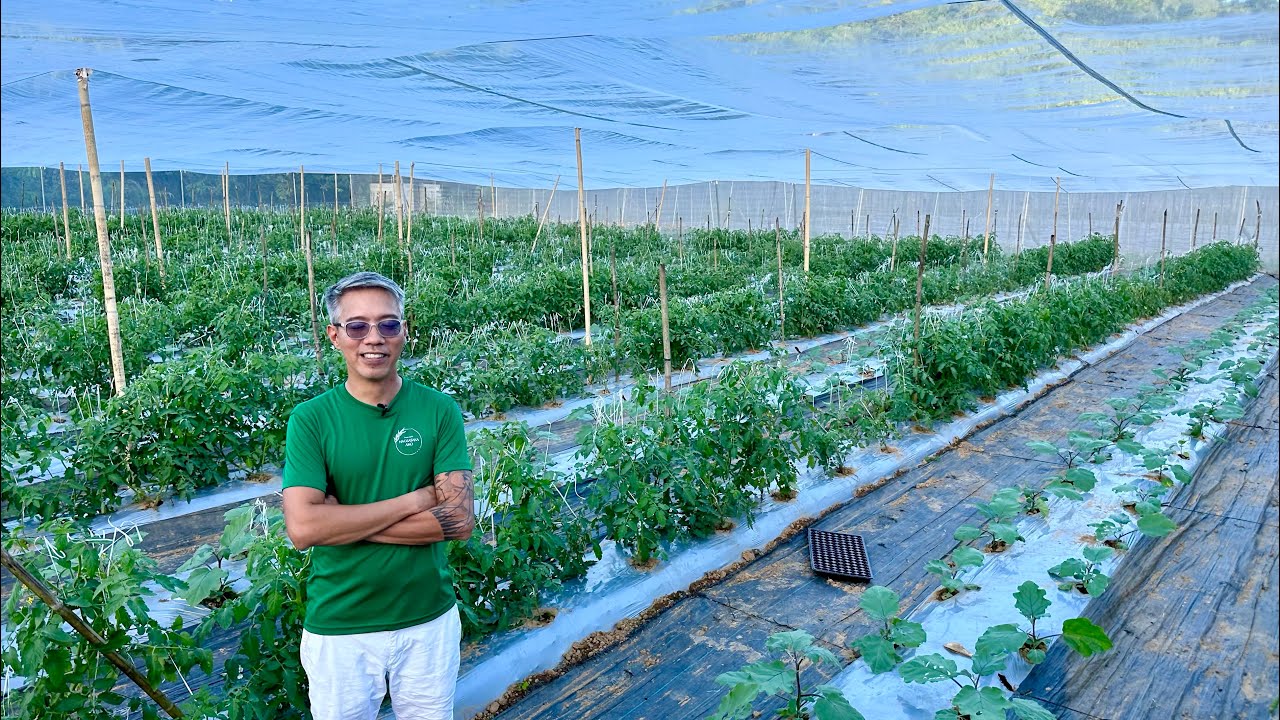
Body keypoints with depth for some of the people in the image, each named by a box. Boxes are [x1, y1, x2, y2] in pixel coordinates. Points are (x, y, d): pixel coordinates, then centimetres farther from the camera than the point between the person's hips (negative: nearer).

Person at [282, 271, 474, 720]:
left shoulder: (439, 410, -8)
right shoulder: (311, 419, -9)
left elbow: (461, 520, -15)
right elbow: (302, 528, -20)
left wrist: (344, 520, -19)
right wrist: (412, 501, -19)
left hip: (429, 621, 1)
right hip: (339, 628, -1)